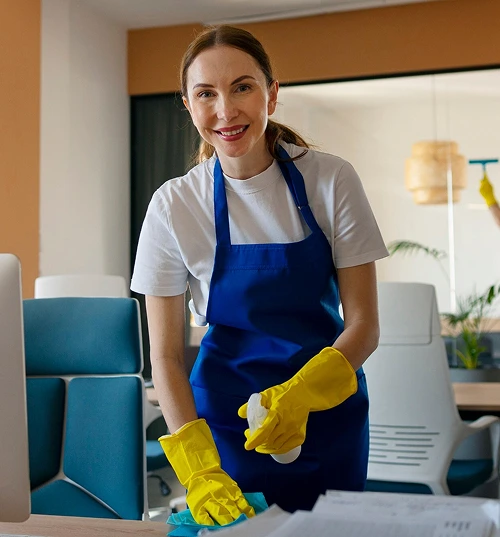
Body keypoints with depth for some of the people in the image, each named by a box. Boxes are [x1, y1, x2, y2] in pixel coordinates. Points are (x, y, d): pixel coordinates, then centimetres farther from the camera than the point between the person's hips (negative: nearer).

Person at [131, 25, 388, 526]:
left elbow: (363, 323, -8)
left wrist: (303, 392, -27)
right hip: (228, 413, 0)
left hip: (329, 409, 1)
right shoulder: (174, 206, -10)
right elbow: (166, 355, -9)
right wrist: (199, 469, -22)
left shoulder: (331, 181, -10)